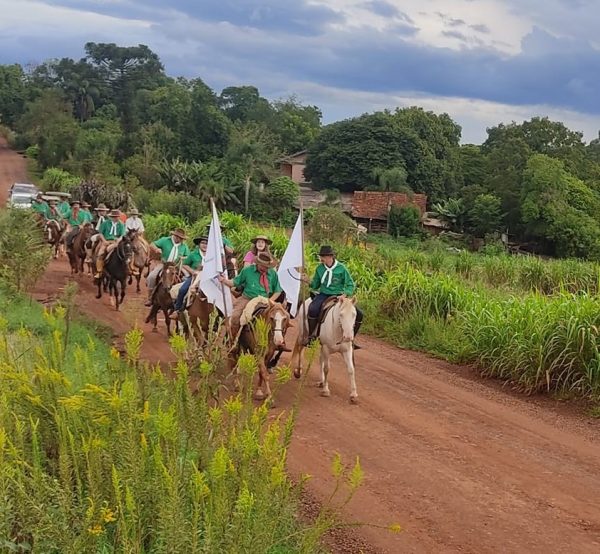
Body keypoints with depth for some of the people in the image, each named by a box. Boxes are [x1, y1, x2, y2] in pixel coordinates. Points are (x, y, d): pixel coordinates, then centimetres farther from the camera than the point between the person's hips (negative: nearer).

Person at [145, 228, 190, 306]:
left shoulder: (184, 246, 7)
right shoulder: (165, 240, 0)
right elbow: (152, 245, 2)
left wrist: (183, 258, -6)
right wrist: (156, 249, -20)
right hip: (163, 264, -1)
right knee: (151, 277, -22)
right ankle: (150, 298, -6)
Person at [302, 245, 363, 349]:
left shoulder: (341, 268, -4)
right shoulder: (320, 268, 3)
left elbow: (350, 285, 0)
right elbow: (315, 285, 12)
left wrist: (344, 295, -17)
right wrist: (308, 281, -8)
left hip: (339, 296, 0)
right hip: (324, 295, 0)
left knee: (358, 314, -11)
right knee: (312, 309, -32)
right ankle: (311, 335, -14)